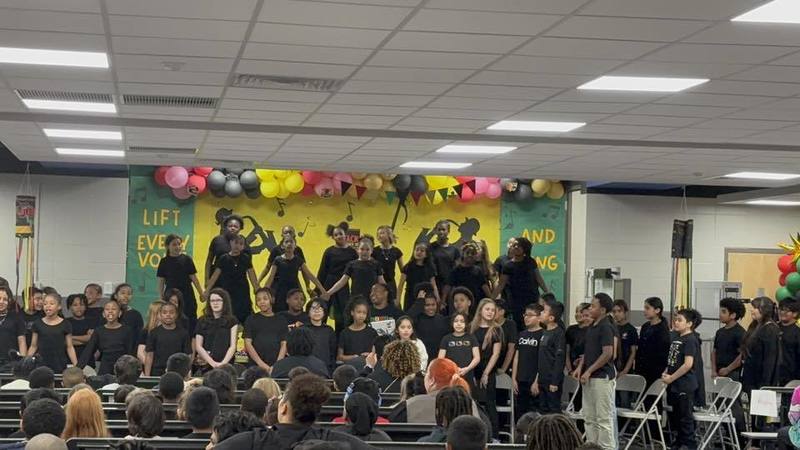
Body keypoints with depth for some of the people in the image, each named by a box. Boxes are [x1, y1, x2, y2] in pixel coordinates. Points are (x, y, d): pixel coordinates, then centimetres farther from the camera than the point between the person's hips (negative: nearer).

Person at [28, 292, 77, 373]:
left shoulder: (65, 325, 2)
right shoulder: (38, 324, 6)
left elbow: (69, 347, 2)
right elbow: (33, 346, 9)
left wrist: (76, 366, -6)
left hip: (59, 366, -1)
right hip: (41, 365, 1)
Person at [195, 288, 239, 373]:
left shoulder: (232, 321, 7)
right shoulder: (202, 321, 9)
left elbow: (233, 346, 0)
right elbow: (198, 346, 3)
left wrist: (223, 363, -15)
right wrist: (212, 363, -10)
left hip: (226, 365, -1)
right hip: (205, 366, 1)